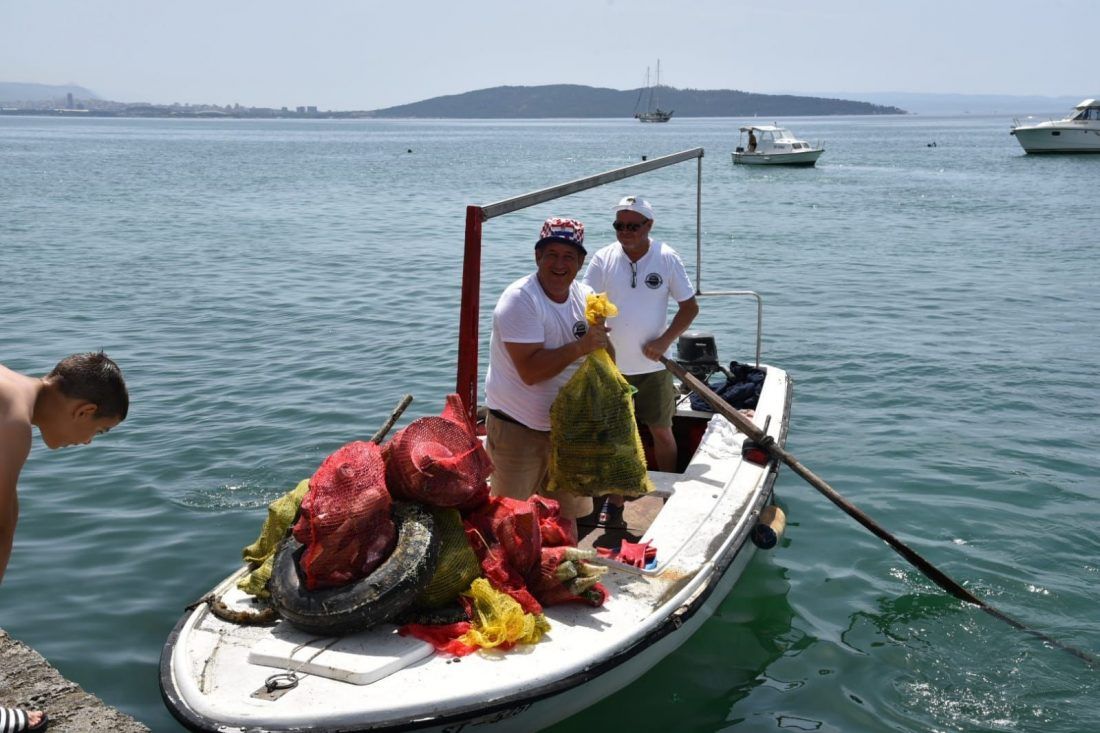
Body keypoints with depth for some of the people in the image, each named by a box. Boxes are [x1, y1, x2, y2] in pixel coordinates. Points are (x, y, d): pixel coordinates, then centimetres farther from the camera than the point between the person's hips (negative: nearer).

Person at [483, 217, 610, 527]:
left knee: (568, 513, 19)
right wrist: (579, 347, -32)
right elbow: (530, 371, -28)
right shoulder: (519, 300, -19)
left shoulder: (585, 297, 3)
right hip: (517, 428, -6)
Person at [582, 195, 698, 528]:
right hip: (611, 365, 0)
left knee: (661, 430, 11)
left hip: (653, 365, 0)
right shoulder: (603, 259, -4)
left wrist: (665, 341, -10)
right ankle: (614, 503, 16)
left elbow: (690, 306, 1)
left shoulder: (667, 258, -4)